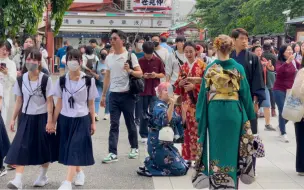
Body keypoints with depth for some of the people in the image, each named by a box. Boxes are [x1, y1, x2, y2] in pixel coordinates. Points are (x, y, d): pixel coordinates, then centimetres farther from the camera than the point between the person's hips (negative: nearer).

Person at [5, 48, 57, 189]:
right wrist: (13, 118, 4)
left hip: (41, 118, -2)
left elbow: (49, 101, -9)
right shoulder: (21, 80, 0)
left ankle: (43, 177, 27)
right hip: (26, 117, 3)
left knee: (45, 149, 9)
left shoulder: (45, 80, -10)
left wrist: (50, 121, -12)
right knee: (20, 148, -7)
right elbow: (19, 100, 7)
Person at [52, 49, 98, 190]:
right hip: (65, 119, 3)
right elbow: (59, 103, 5)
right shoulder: (61, 81, 0)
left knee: (75, 149, -8)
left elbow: (91, 103, 2)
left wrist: (93, 122, 4)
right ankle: (79, 172, 34)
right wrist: (53, 121, 3)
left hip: (82, 119, -3)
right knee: (68, 150, 11)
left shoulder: (89, 81, -4)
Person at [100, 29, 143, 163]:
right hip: (113, 95, 4)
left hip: (127, 95, -4)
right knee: (114, 125, 0)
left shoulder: (130, 56, -5)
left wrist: (130, 71, -27)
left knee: (130, 123, 8)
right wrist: (103, 95, 14)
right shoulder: (109, 57, 9)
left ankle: (134, 148, 26)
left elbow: (140, 74, -7)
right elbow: (107, 77, 15)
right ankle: (112, 153, -2)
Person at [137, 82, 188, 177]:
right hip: (158, 146, -9)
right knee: (180, 169, -10)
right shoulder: (159, 106, -14)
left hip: (167, 144, 9)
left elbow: (180, 123, 11)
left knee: (184, 166, 15)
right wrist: (172, 104, -41)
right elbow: (165, 120, -34)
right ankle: (149, 166, -2)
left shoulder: (169, 106, 11)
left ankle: (152, 162, 14)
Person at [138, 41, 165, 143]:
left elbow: (163, 74, 6)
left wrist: (156, 75, -14)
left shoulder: (158, 61, 0)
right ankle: (144, 134, 16)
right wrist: (143, 76, -15)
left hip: (155, 91, 0)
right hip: (143, 90, 0)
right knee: (144, 113, 7)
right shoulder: (140, 61, -1)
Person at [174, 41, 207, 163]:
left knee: (199, 128, -6)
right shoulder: (183, 67, 13)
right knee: (188, 128, 5)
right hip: (186, 101, 4)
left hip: (198, 101, -4)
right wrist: (180, 83, -6)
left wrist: (194, 86, -18)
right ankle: (188, 156, 12)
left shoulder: (202, 65, -1)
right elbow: (177, 84, 15)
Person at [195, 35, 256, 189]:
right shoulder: (238, 68, -4)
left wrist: (200, 115, 5)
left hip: (214, 111, 0)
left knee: (216, 144, 10)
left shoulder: (210, 68, -5)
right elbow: (245, 93, -1)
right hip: (233, 111, 0)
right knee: (231, 145, 10)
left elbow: (204, 93, -3)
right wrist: (248, 114, 9)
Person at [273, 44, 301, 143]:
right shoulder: (279, 62, -12)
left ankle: (281, 126, 35)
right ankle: (283, 134, 5)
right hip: (279, 90, -5)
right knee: (283, 112, -6)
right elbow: (278, 71, -33)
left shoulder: (294, 62, 2)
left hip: (290, 90, 5)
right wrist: (287, 61, -44)